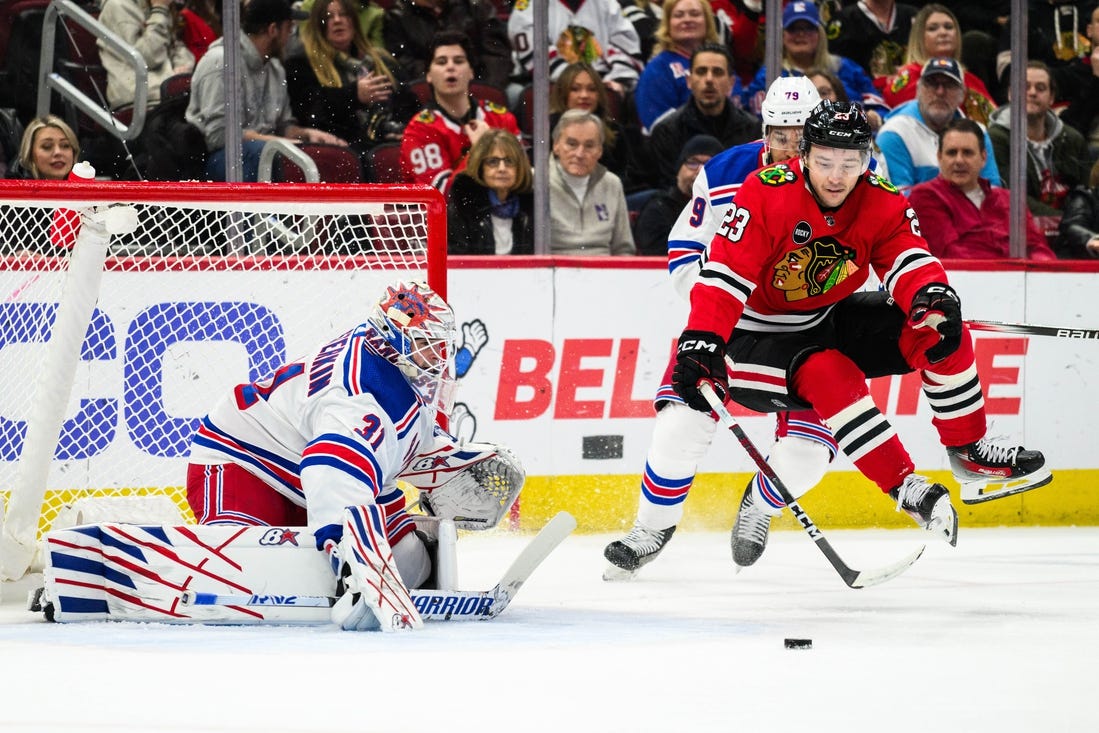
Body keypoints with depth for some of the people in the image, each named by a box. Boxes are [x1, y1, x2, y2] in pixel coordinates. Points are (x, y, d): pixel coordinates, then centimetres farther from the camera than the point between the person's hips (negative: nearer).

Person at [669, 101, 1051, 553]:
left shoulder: (882, 203, -9)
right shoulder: (765, 194, -24)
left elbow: (908, 260, -19)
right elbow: (725, 274, -27)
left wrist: (933, 296, -43)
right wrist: (700, 344, -39)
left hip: (833, 320, 5)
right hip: (761, 334, -5)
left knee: (940, 332, -10)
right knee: (832, 378, -34)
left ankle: (970, 455, 4)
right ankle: (905, 488, -30)